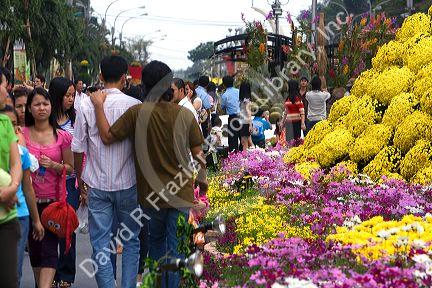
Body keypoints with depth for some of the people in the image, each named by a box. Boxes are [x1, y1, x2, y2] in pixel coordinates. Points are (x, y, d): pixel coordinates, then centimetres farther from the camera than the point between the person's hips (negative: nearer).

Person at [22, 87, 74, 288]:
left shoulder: (62, 136, -1)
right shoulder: (22, 134, 2)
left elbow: (70, 168, 4)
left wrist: (53, 165, -13)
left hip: (54, 199, -2)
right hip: (30, 199, 2)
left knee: (49, 248, -9)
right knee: (34, 246, 12)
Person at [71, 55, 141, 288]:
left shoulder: (86, 105, -4)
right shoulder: (134, 105, -7)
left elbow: (78, 148, -1)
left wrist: (79, 177, 13)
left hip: (97, 184, 0)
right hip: (128, 183, 0)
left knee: (100, 244, 5)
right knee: (131, 240, 14)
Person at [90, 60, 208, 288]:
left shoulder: (138, 113, -12)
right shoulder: (185, 115, -6)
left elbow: (107, 137, -8)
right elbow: (198, 154, -1)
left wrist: (98, 105, 3)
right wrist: (203, 180, 15)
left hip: (151, 193, 0)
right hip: (182, 193, 0)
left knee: (156, 243, 22)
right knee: (177, 249, 7)